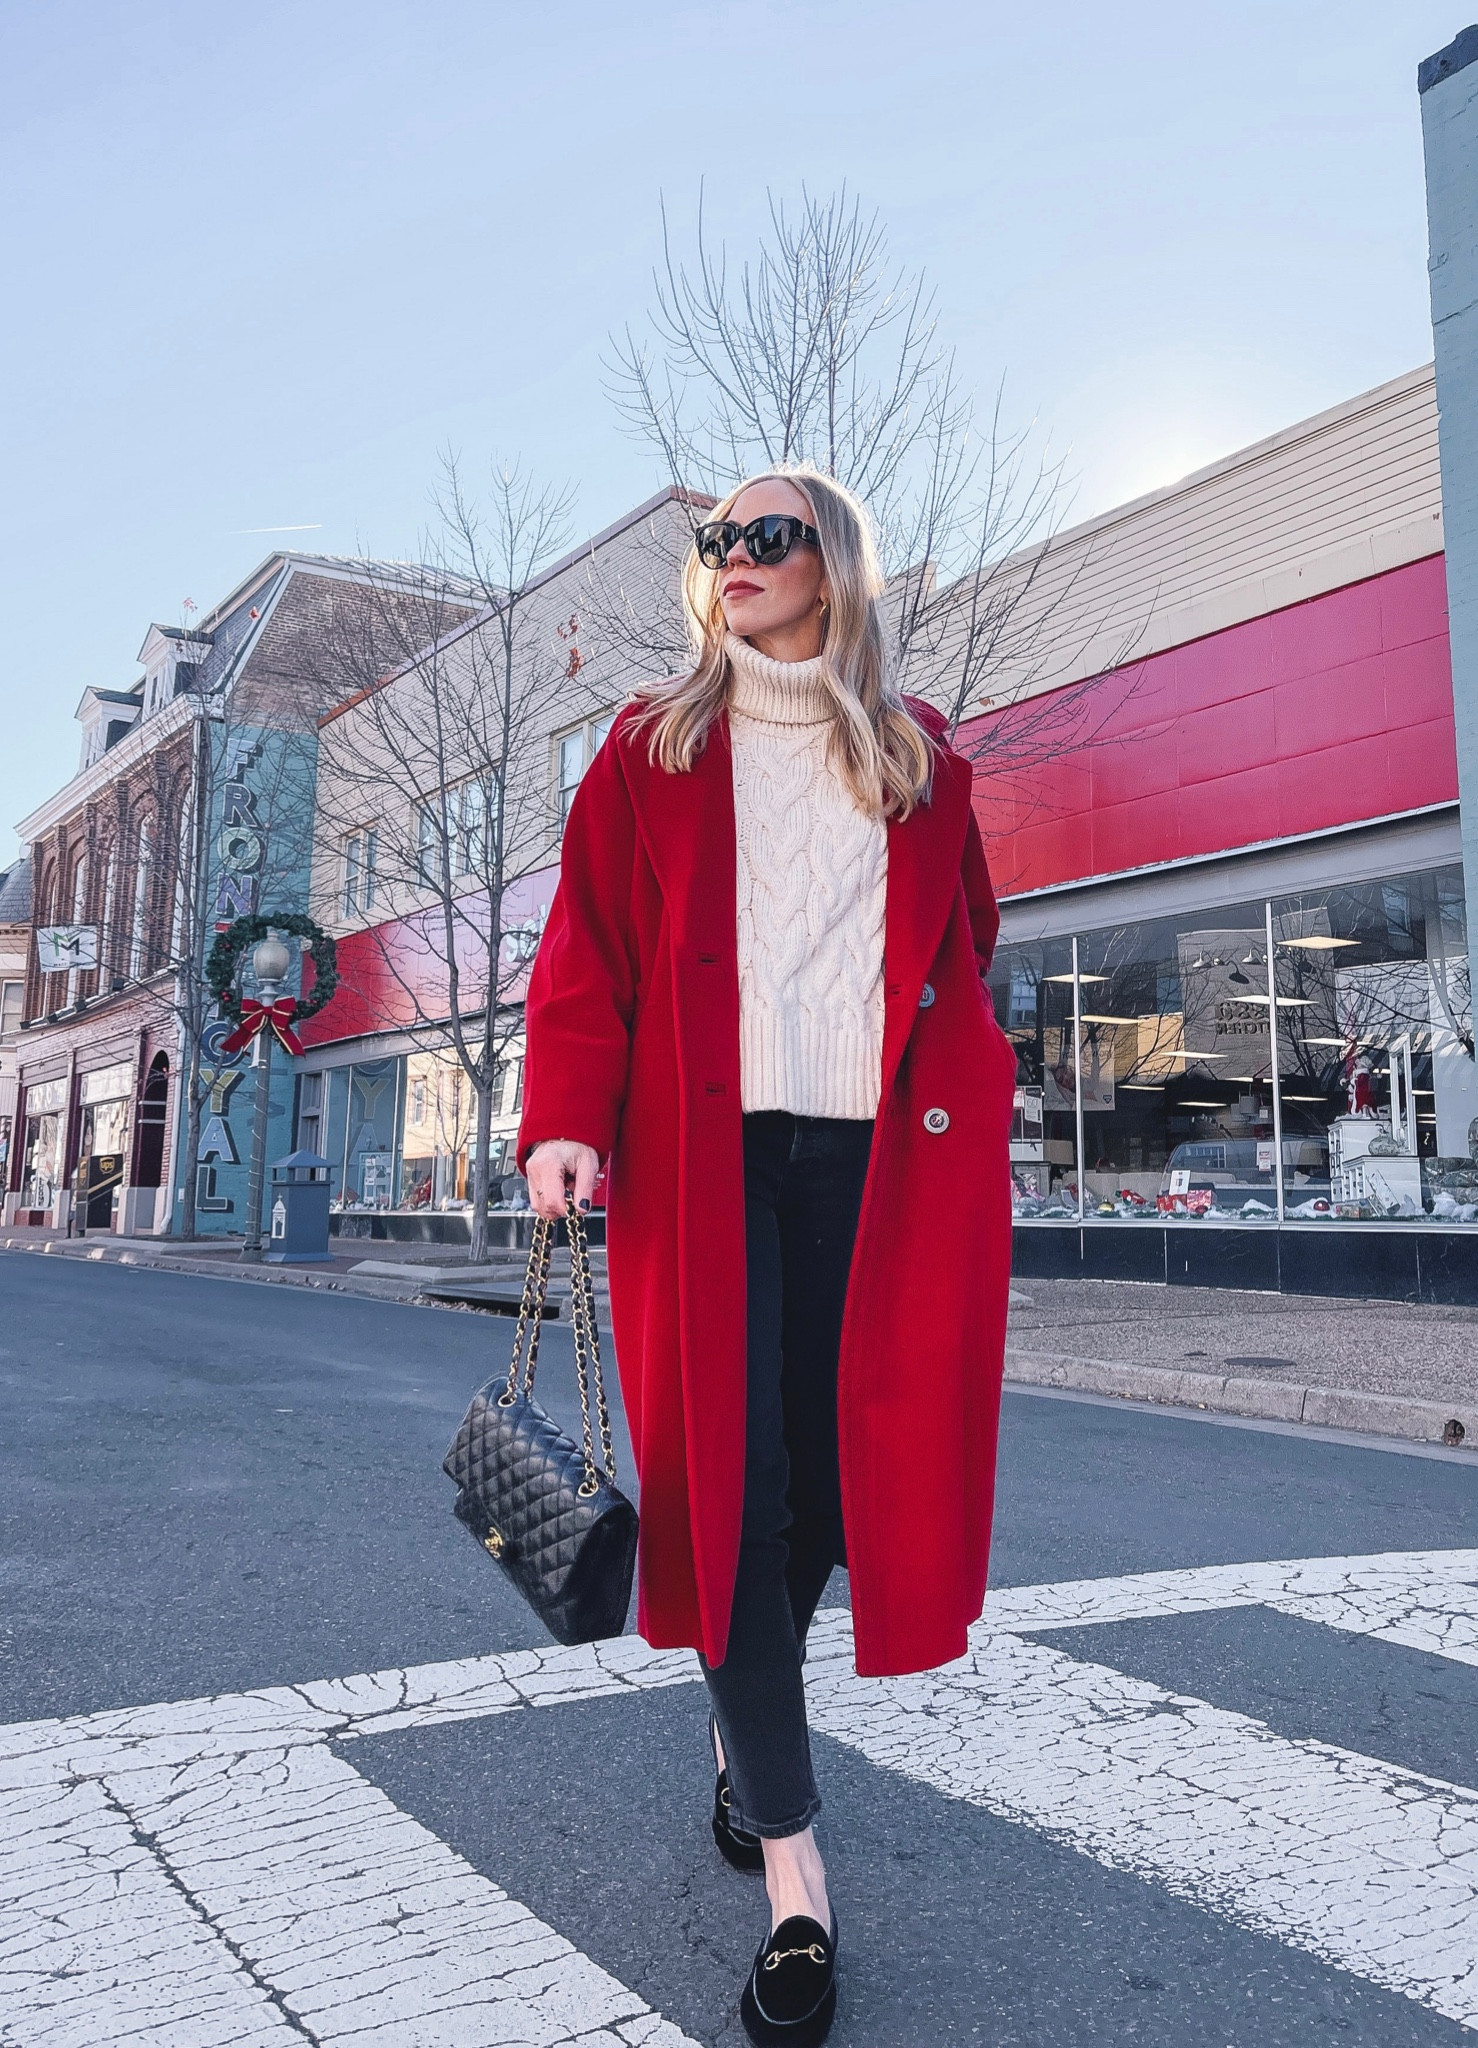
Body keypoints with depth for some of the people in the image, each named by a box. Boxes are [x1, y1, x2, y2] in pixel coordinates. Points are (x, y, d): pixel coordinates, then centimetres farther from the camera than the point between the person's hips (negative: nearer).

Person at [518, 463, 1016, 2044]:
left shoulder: (918, 761, 16)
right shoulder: (655, 745, 12)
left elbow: (962, 960, 17)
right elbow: (587, 946, 4)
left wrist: (968, 1114, 4)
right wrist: (566, 1120, -9)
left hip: (874, 1162, 2)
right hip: (705, 1153, -1)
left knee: (838, 1476, 4)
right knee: (730, 1482, -6)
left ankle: (745, 1727, 35)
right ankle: (794, 1886, 4)